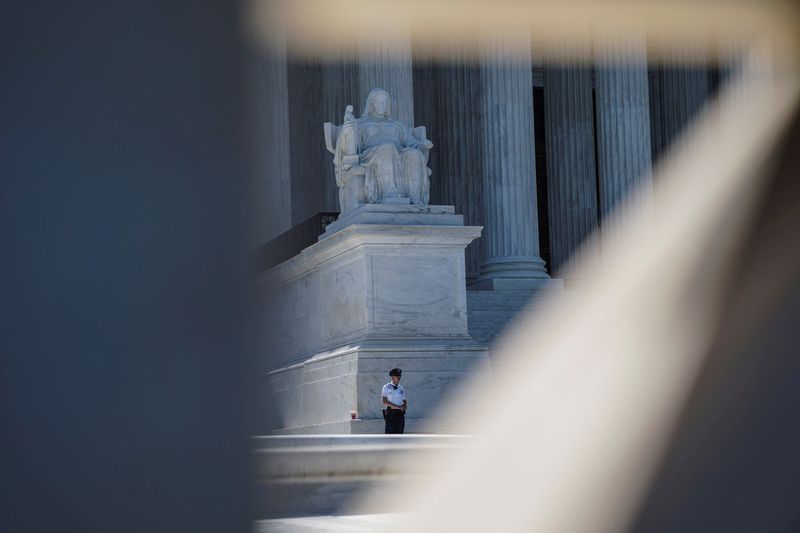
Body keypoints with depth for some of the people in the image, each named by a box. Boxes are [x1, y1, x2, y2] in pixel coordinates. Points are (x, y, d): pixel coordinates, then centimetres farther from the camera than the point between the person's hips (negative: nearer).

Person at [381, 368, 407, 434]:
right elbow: (385, 402, -8)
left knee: (399, 432, 2)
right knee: (390, 432, -7)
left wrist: (404, 406, -8)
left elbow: (405, 402, 17)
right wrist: (397, 407, -14)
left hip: (400, 413, 4)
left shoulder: (401, 388, 14)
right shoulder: (386, 387, 1)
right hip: (390, 413, -4)